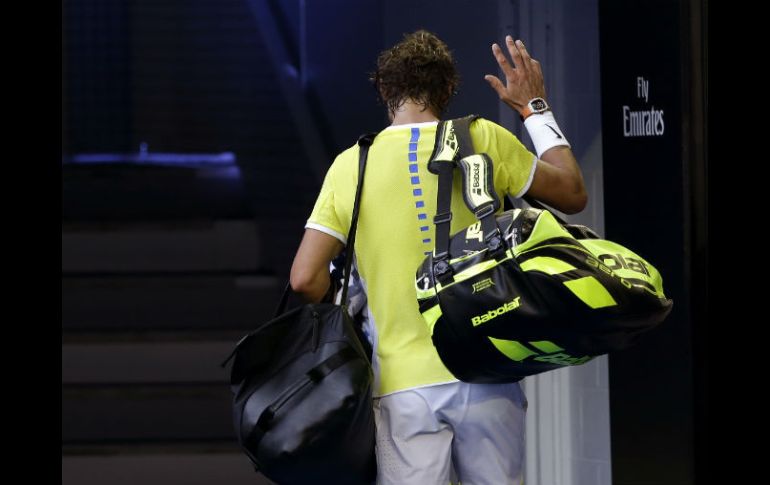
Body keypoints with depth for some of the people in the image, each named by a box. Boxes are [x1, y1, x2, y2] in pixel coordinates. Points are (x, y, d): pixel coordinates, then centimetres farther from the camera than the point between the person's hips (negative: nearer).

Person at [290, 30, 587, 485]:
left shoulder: (351, 165, 3)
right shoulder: (484, 140, 1)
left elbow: (306, 279, -3)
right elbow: (573, 194, 14)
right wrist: (536, 109, 24)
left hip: (403, 385, 0)